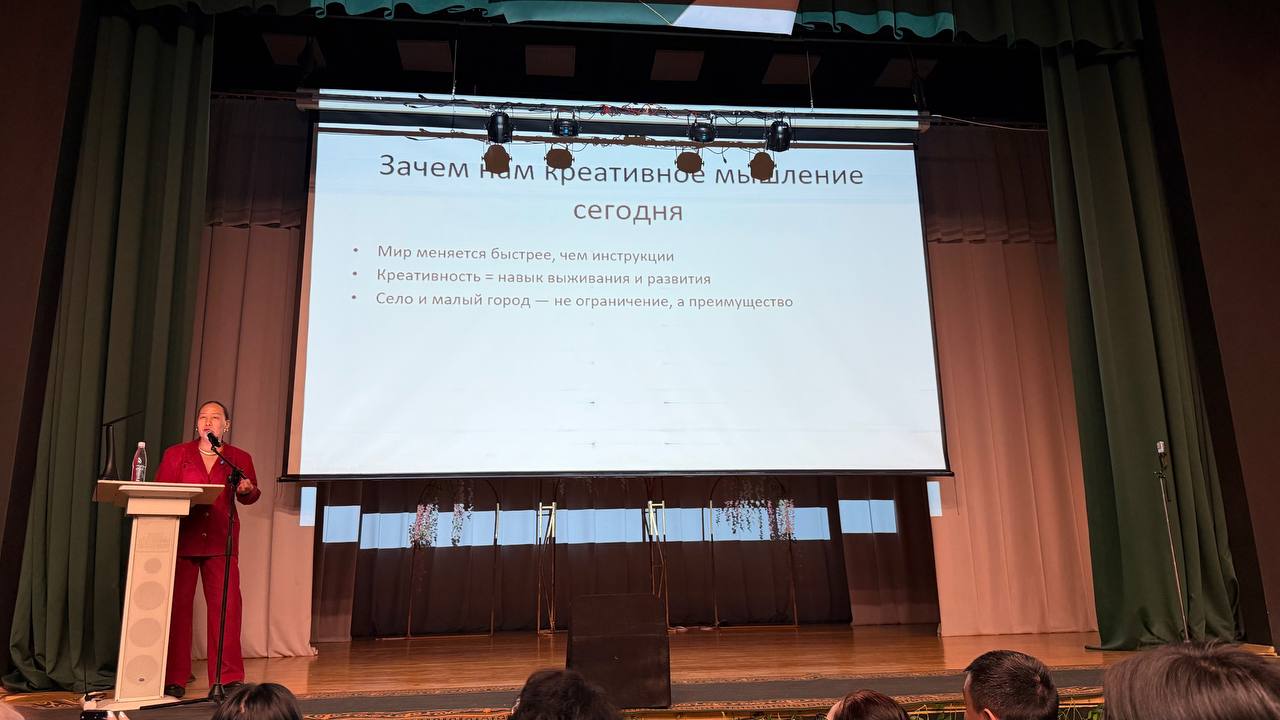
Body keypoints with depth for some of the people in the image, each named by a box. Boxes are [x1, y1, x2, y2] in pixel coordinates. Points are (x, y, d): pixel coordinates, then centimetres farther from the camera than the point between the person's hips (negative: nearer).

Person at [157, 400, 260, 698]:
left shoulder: (239, 458, 11)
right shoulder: (176, 454, 10)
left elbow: (250, 497, 11)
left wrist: (248, 489, -11)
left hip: (220, 542, 0)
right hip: (181, 539, 0)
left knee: (227, 606, -5)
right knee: (177, 605, 3)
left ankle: (228, 677, 3)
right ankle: (174, 679, 14)